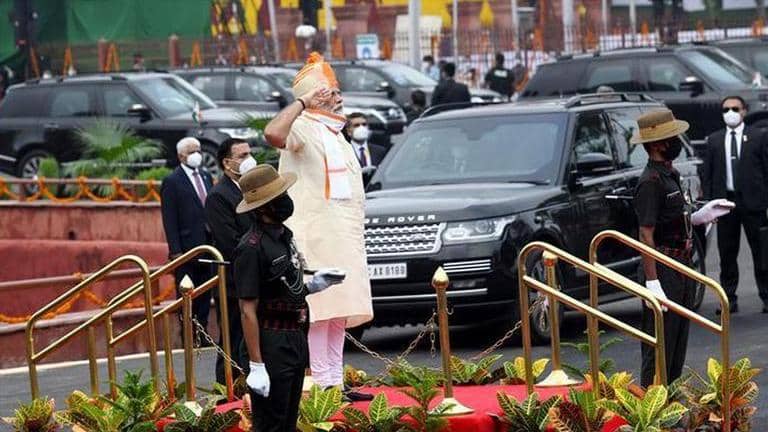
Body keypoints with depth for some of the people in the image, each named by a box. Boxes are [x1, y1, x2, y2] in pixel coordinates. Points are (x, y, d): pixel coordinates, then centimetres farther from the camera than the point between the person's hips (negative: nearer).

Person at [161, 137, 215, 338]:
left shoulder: (206, 176, 13)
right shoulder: (172, 182, -7)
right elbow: (169, 221, -10)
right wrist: (175, 250, -15)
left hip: (208, 245, 6)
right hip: (187, 246, -6)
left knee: (205, 296, 10)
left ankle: (202, 335, 17)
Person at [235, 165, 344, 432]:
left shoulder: (283, 235, 10)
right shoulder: (252, 247, -18)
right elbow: (248, 311, -20)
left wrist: (312, 285, 5)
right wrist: (256, 366, -22)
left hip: (296, 339, 9)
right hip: (271, 346, -9)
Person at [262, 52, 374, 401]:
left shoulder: (335, 136, 21)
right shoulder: (302, 129, -9)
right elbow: (273, 134, -33)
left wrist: (355, 236, 24)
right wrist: (302, 102, -28)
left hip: (344, 237, 9)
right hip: (314, 235, -9)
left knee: (340, 308, 8)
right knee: (319, 307, -10)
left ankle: (336, 381, 11)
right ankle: (323, 382, -10)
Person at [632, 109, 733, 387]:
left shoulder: (670, 175, 13)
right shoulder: (651, 181, -18)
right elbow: (646, 234, -22)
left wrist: (700, 216, 5)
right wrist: (652, 283, -25)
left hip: (682, 268, 10)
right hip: (663, 272, -10)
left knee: (679, 342, 16)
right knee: (660, 346, -7)